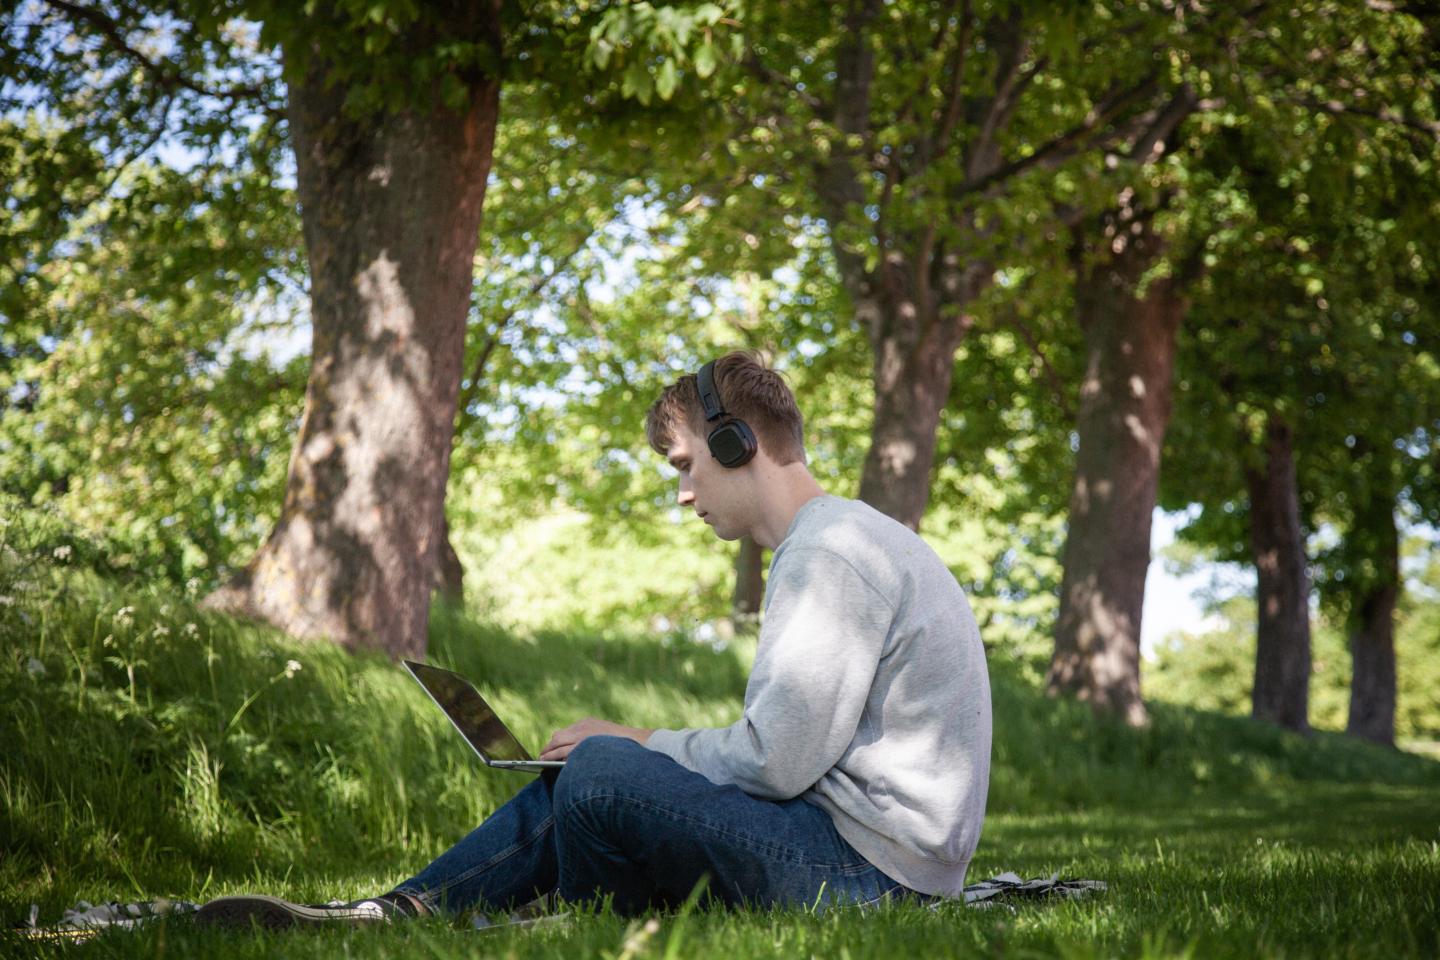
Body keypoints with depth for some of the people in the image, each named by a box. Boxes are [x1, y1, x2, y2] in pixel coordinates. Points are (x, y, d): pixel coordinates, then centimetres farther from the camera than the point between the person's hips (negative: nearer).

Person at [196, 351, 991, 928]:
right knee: (576, 782, 9)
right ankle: (388, 918, 6)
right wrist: (646, 751, 7)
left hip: (868, 868, -10)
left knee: (603, 772, -20)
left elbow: (774, 761, -21)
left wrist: (644, 745, -4)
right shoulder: (836, 542, 19)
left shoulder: (833, 553, -15)